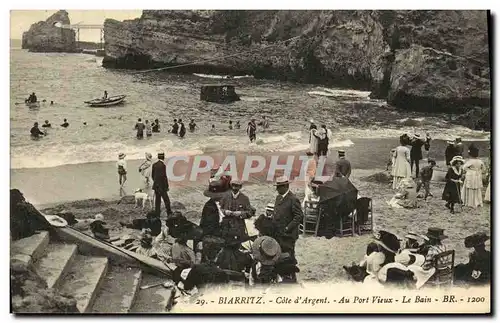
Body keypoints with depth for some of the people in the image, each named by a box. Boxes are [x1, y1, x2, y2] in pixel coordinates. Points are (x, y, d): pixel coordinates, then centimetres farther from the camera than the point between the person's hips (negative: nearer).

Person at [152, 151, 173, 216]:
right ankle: (169, 213, 7)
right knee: (166, 200, 2)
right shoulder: (163, 165, -16)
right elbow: (164, 176, -18)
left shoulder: (154, 165, 6)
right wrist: (167, 186, -10)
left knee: (157, 200, 9)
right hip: (162, 186, -7)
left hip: (156, 185, 7)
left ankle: (157, 214, 8)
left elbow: (152, 175, 12)